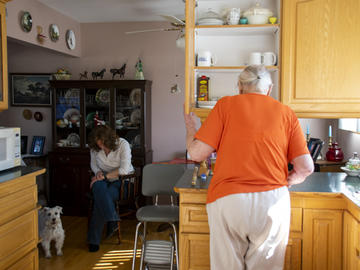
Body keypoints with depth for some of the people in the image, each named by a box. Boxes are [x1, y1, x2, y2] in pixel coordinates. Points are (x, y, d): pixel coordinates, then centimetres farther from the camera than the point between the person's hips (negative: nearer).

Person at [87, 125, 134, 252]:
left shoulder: (123, 144, -16)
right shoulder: (94, 148, -3)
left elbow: (124, 170, -23)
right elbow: (93, 164, 13)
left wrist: (105, 176, -24)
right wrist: (98, 172, -9)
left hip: (122, 181, -4)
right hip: (104, 180, 4)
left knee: (100, 197, -31)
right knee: (99, 188, -36)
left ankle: (94, 239, -20)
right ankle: (112, 220, -33)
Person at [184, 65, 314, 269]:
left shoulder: (226, 104, 3)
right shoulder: (286, 112, 8)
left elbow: (197, 153, -1)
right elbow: (306, 167, 4)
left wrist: (191, 127, 18)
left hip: (228, 198, -2)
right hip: (273, 200, 2)